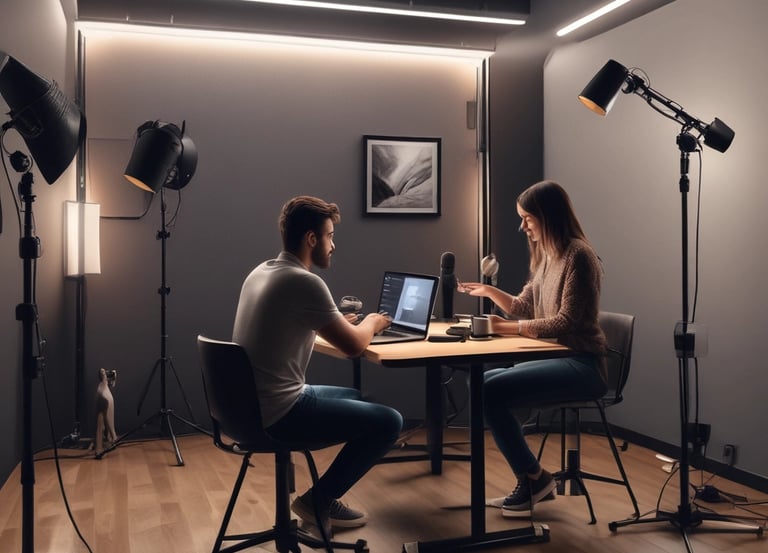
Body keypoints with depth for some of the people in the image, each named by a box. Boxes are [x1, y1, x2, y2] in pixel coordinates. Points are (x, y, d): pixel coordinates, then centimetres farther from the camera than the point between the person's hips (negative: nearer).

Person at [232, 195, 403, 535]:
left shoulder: (260, 273, 10)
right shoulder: (305, 282, -19)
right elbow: (353, 346, -12)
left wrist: (338, 323, 18)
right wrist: (370, 324, 9)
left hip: (255, 405, 10)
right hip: (278, 413, -10)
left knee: (355, 397, 26)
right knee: (389, 421, -5)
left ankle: (322, 497, 25)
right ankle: (318, 499, 7)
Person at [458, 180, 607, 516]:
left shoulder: (578, 255, -14)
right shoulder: (546, 256, 14)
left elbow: (566, 321, -19)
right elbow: (525, 307, 21)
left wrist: (509, 328, -19)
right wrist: (488, 291, 7)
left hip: (581, 365, -9)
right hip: (556, 358, 9)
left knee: (492, 390, -22)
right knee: (484, 384, -7)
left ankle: (533, 478, -2)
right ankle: (531, 481, 2)